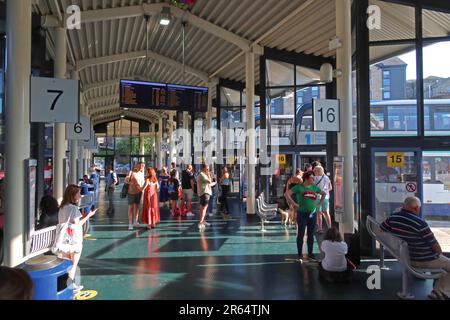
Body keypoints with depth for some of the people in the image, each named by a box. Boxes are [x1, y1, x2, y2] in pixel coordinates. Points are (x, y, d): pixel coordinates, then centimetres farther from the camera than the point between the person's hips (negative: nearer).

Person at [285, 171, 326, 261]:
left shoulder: (314, 187, 7)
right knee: (301, 234, 1)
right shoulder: (299, 187, -8)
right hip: (302, 214, -5)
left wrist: (320, 204, 12)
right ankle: (300, 255, 10)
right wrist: (294, 204, -14)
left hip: (312, 214, 5)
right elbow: (286, 194, -13)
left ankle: (310, 254, 22)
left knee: (311, 235, 11)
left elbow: (323, 194, 23)